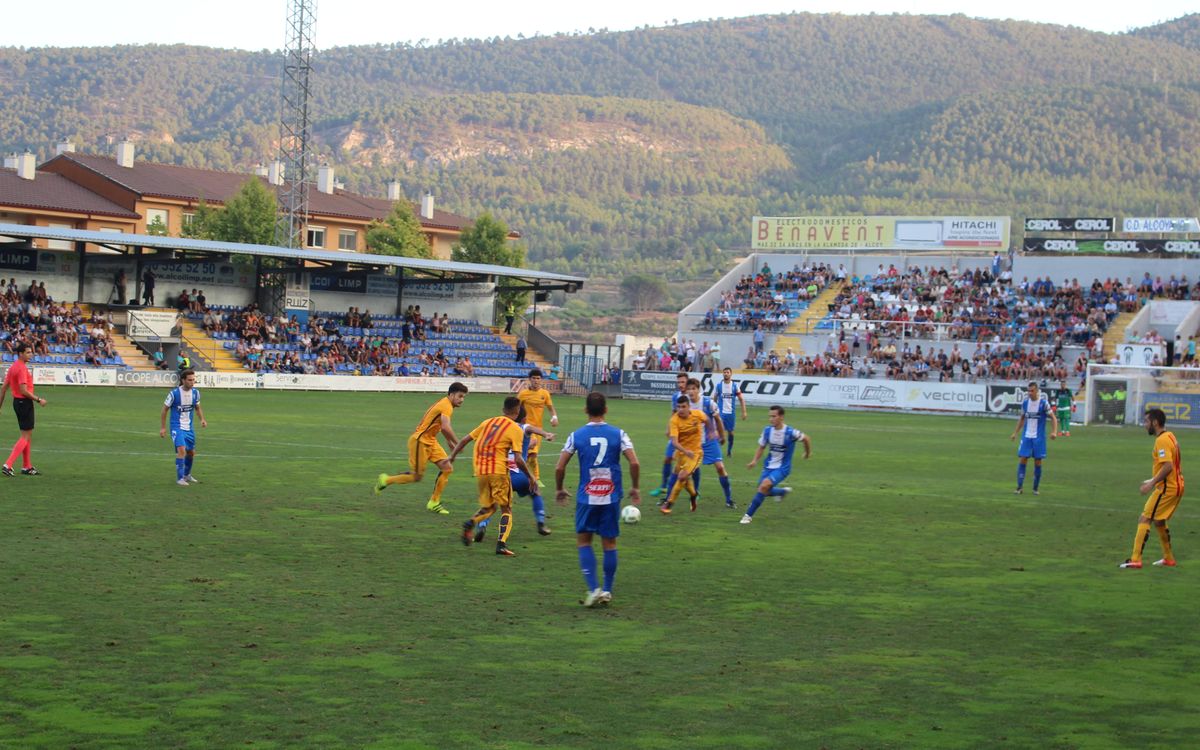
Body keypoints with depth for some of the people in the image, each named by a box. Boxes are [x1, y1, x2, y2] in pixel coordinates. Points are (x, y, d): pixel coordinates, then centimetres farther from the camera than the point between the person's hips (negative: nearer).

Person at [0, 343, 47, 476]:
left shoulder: (13, 367, 10)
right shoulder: (22, 368, -18)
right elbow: (23, 390, -23)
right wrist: (38, 400, -15)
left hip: (17, 401, 10)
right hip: (24, 403, -10)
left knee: (28, 436, 17)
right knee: (26, 437, -6)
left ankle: (27, 467, 22)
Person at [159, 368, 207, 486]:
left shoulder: (195, 392, -2)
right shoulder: (174, 393, -16)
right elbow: (165, 409, -5)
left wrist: (202, 419, -3)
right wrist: (162, 427, -6)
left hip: (189, 427, 6)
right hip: (177, 427, -6)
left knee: (191, 452, 15)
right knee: (181, 450, -22)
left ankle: (187, 475, 39)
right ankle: (180, 478, -14)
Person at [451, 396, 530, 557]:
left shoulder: (488, 422, 15)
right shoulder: (516, 430, -1)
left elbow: (465, 440, 15)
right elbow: (518, 460, -8)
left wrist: (452, 456, 24)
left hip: (480, 471, 5)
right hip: (498, 471, -5)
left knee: (488, 507, 20)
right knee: (506, 509, 7)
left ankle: (471, 523, -9)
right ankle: (502, 543, -10)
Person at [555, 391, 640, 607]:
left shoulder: (577, 435, -2)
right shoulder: (618, 434, -2)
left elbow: (559, 467, -4)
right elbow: (634, 463, -9)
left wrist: (559, 489, 13)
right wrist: (634, 488, 7)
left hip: (586, 498, -1)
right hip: (611, 498, 1)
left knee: (583, 542, 10)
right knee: (609, 543, 12)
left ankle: (593, 588, -4)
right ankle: (607, 591, 16)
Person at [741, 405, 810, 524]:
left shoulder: (791, 433, -21)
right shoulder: (767, 430, -8)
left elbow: (806, 439, -2)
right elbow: (761, 447, 6)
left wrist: (808, 453, 14)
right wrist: (754, 461, -10)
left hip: (782, 468, -6)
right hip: (769, 466, 6)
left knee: (764, 486, -24)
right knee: (764, 491, 8)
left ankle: (749, 515, -16)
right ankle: (783, 491, 40)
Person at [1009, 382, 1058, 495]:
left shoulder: (1043, 403, -7)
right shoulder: (1025, 403, 4)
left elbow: (1053, 418, -3)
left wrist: (1054, 431, -18)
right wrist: (1015, 433, 15)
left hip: (1039, 437, -3)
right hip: (1026, 436, 3)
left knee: (1038, 462, 2)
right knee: (1022, 460, -5)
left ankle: (1035, 488, 14)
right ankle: (1019, 487, -3)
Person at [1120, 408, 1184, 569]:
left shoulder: (1162, 440, -16)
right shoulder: (1170, 436, 14)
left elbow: (1168, 466, -26)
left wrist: (1152, 483, -23)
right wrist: (1153, 481, 20)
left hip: (1166, 488, -10)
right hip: (1176, 486, 10)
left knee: (1144, 519, -10)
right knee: (1159, 521, 23)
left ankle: (1135, 560, -14)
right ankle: (1169, 559, 30)